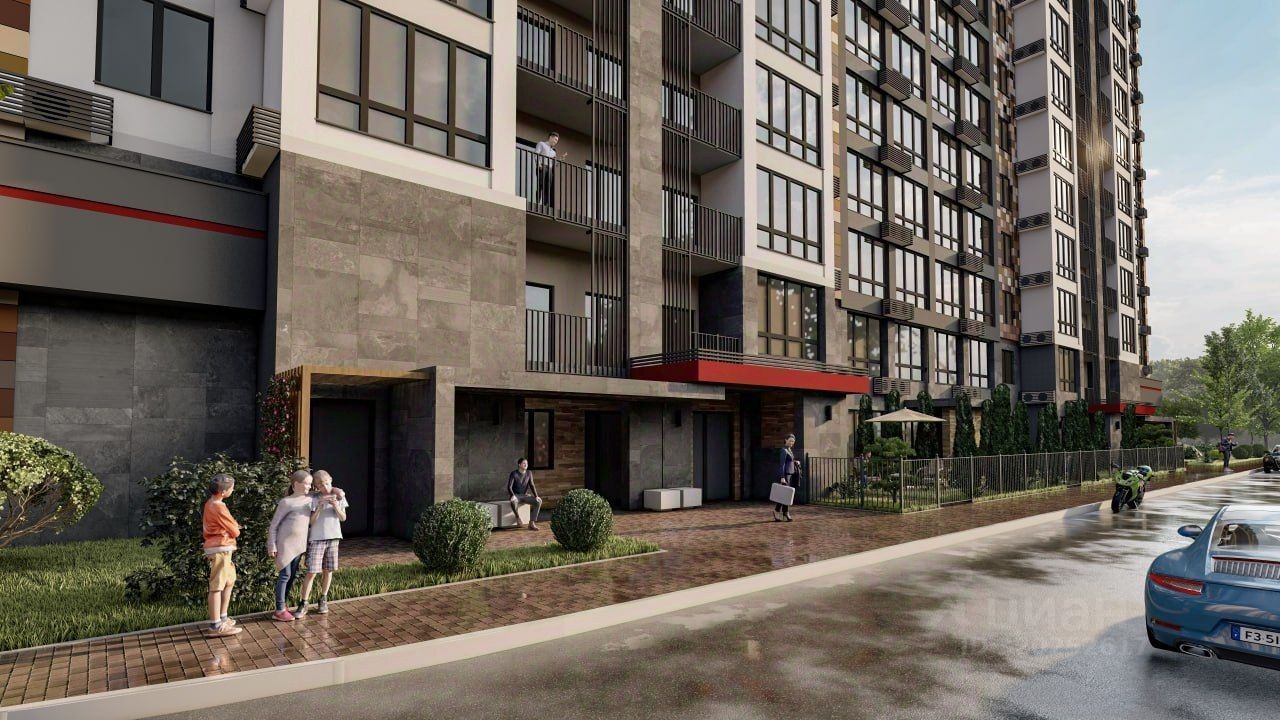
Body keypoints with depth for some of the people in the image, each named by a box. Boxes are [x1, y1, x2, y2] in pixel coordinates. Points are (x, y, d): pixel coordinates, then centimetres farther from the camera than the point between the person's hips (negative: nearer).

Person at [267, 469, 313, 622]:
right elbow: (274, 525, -6)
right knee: (284, 575, -3)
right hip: (285, 543, -6)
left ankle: (282, 607, 23)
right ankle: (279, 611, 6)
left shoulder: (309, 499, 5)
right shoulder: (286, 502, -10)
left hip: (299, 544, 6)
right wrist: (272, 546, -10)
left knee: (292, 576, 11)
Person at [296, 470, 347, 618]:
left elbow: (343, 518, 1)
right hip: (316, 539, -3)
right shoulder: (314, 498, -8)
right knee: (312, 572, -7)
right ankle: (303, 605, 2)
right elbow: (311, 521, -11)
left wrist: (336, 506, -16)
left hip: (333, 538, 3)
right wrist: (320, 507, -24)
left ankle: (323, 600, 24)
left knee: (328, 570, 10)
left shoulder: (339, 495, 1)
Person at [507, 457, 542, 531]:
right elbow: (509, 487, -19)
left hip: (525, 495, 5)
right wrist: (512, 496, -37)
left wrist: (536, 496, -15)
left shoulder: (529, 473, 0)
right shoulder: (514, 473, -13)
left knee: (539, 501, -20)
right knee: (513, 501, -42)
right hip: (515, 495, -5)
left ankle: (532, 523, -20)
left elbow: (531, 486, 0)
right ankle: (517, 516, -12)